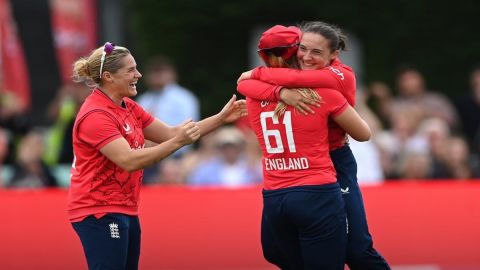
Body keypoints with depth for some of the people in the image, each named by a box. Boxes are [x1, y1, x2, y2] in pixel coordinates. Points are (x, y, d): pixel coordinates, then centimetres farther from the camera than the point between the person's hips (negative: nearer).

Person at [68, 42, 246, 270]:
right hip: (99, 214, -10)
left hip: (125, 211, 10)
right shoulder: (96, 115, -18)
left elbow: (169, 134, 15)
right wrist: (178, 142, -30)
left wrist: (221, 118, 10)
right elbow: (129, 161, -27)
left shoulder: (128, 107, 12)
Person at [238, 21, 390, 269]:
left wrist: (258, 73, -16)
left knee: (357, 248, -8)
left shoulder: (341, 76, -17)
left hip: (335, 165, -5)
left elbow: (294, 78, -33)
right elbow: (245, 85, -17)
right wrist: (282, 93, -35)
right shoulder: (294, 68, -2)